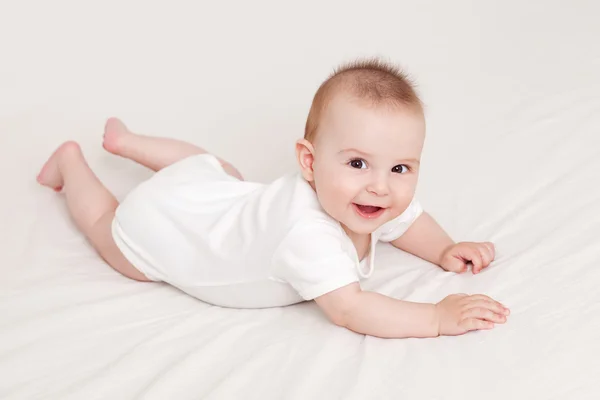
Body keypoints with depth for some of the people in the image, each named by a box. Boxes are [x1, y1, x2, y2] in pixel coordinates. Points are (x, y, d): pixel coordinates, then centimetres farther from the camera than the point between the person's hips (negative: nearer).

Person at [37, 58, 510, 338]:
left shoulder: (377, 204, -22)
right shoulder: (307, 235, -47)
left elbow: (405, 217, 1)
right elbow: (348, 309, -47)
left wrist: (446, 250, -15)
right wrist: (439, 317, -47)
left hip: (204, 191, 6)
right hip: (158, 224, -6)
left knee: (223, 170, 40)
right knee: (106, 224, 25)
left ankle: (127, 141, 50)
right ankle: (72, 160, 45)